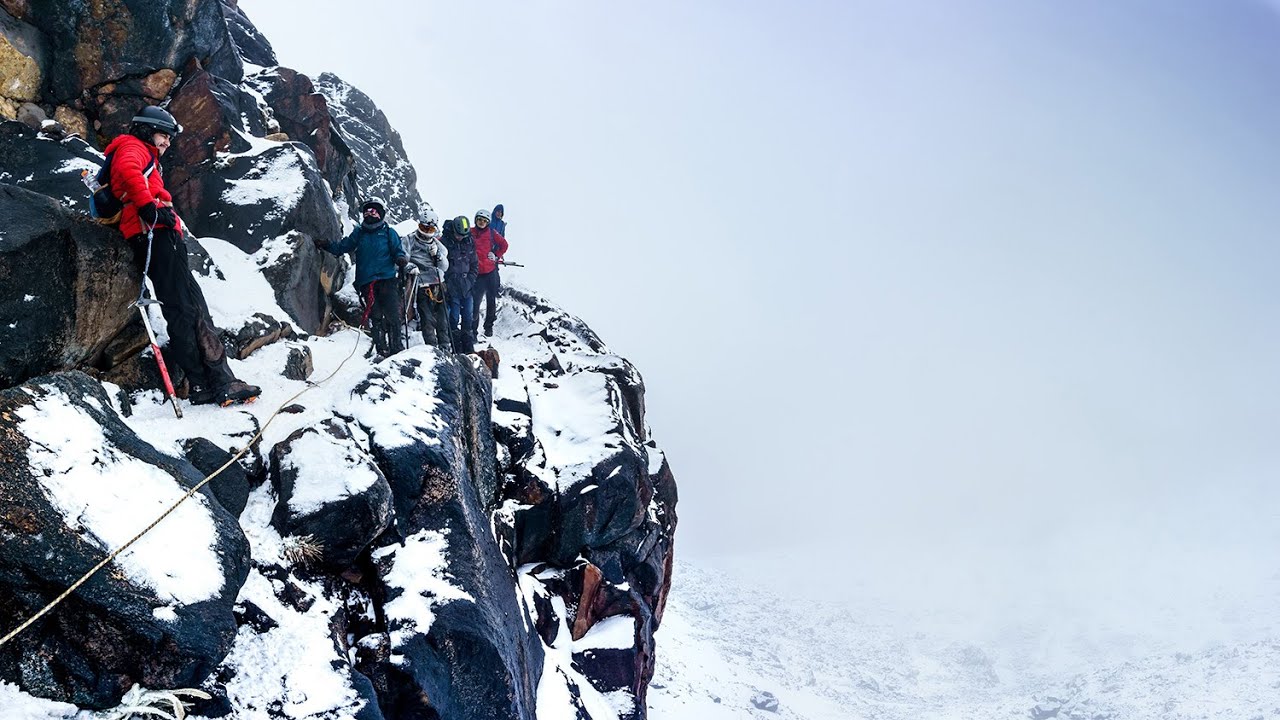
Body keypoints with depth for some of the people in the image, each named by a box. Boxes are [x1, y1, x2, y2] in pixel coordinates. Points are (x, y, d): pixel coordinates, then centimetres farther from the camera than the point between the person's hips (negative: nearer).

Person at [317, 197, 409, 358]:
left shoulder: (388, 233, 10)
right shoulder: (359, 233, 16)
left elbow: (398, 250, 7)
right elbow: (343, 246, 14)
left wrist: (401, 259, -14)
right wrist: (327, 245, -1)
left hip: (387, 279, -2)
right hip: (366, 282, 2)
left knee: (393, 315, -10)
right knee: (376, 317, -1)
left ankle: (396, 346, -4)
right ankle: (382, 349, 0)